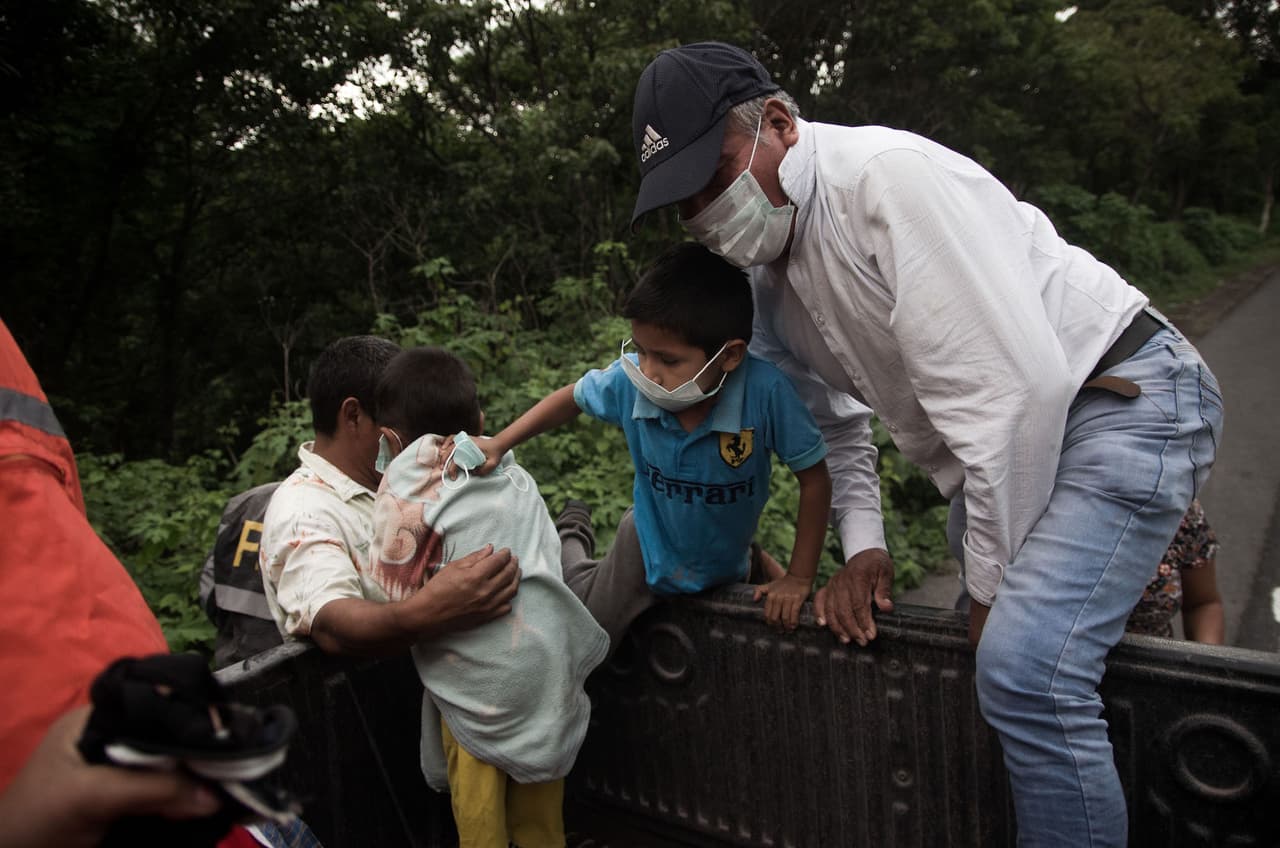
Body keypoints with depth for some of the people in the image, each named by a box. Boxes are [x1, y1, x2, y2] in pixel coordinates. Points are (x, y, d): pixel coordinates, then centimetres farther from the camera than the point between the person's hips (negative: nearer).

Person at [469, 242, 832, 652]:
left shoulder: (765, 391, -38)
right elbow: (573, 398, -7)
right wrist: (497, 445, -14)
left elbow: (814, 479, -25)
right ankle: (572, 540, 44)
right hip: (650, 545, 1)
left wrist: (799, 578, -20)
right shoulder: (629, 380, -29)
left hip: (722, 568, 0)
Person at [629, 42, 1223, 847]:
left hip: (1126, 397, -8)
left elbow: (1014, 385, -27)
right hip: (1008, 441, 9)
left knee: (1024, 667, -23)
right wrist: (862, 545, 3)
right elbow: (831, 413, 16)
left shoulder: (888, 175, -24)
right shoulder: (766, 267, 4)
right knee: (1000, 659, 11)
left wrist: (992, 581, -16)